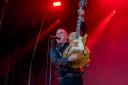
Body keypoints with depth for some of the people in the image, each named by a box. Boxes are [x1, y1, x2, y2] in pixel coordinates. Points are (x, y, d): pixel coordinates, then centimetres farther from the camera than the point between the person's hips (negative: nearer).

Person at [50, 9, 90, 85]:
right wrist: (68, 59, -23)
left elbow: (83, 32, 0)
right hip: (64, 79, 1)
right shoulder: (54, 50, 12)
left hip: (77, 77, -1)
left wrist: (82, 18, -12)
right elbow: (55, 61, -7)